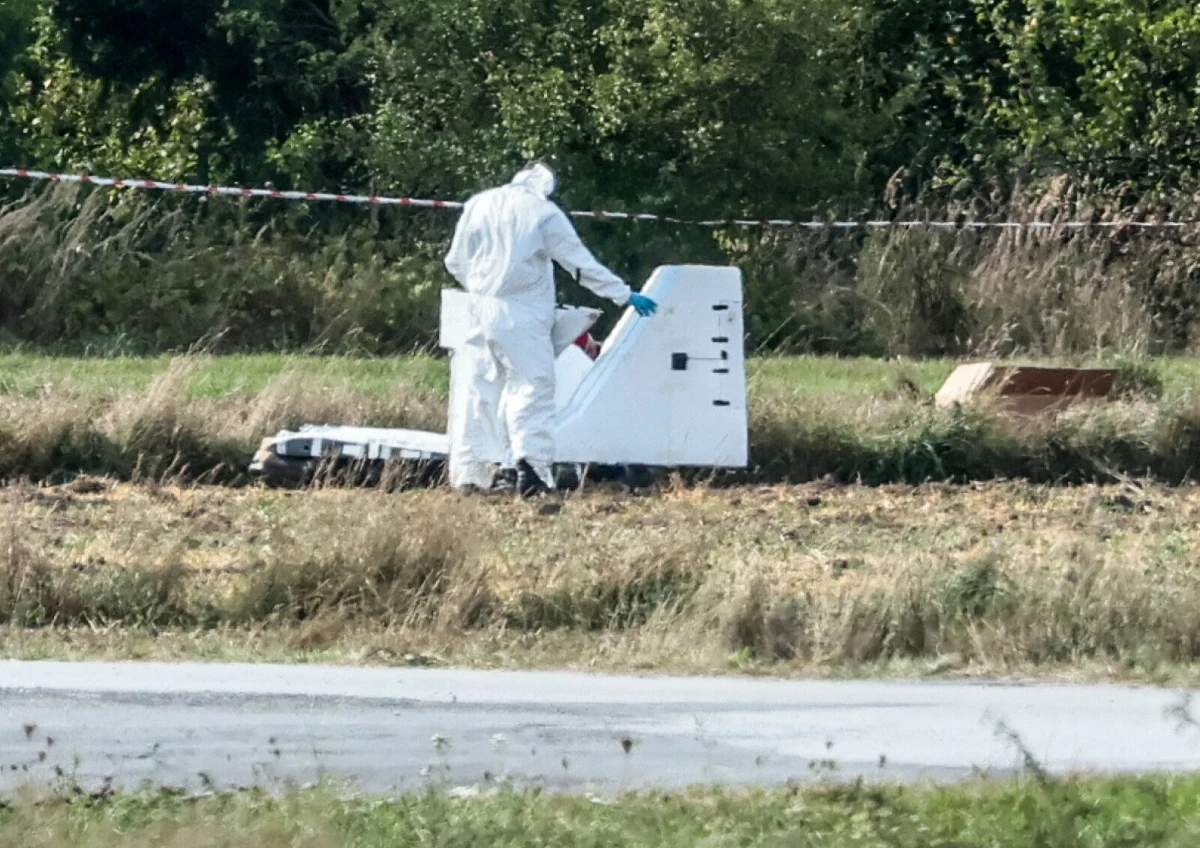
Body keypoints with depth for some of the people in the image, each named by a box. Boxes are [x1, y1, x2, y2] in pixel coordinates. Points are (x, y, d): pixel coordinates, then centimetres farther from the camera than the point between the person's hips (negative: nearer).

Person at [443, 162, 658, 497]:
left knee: (477, 388, 10)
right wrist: (625, 295, 3)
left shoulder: (478, 205, 7)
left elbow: (456, 262, 15)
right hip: (522, 315, -4)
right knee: (532, 387, -3)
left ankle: (470, 471, 10)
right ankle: (531, 464, -20)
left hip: (482, 307, 4)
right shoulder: (545, 214, -6)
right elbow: (582, 264, -4)